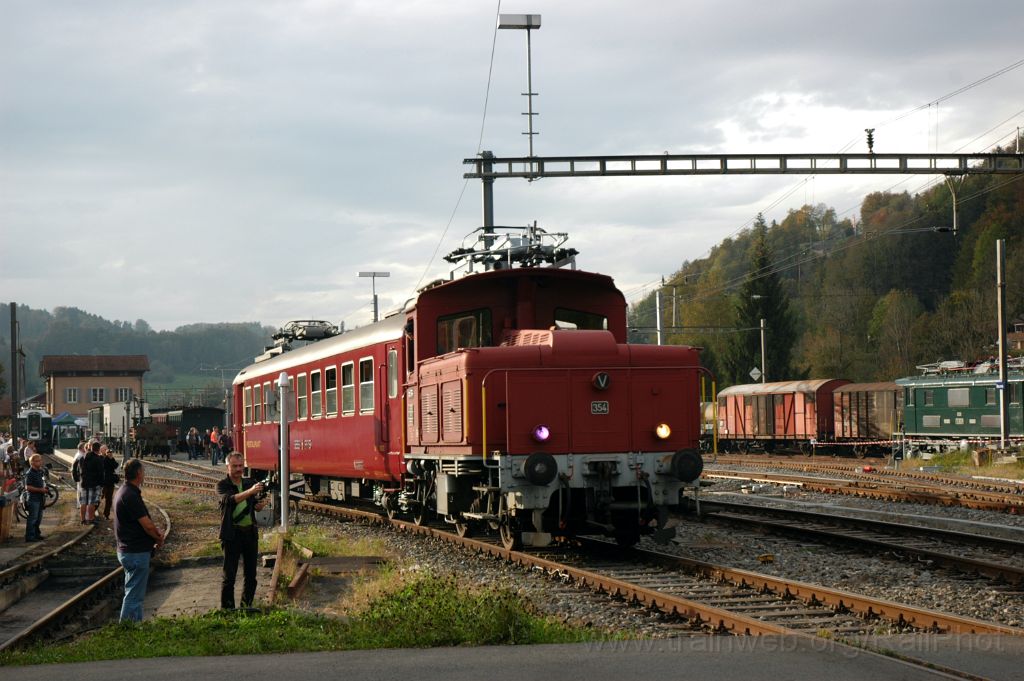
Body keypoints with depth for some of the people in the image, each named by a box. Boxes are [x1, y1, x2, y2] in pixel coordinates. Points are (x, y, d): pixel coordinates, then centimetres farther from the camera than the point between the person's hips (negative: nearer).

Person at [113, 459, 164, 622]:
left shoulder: (124, 491, 11)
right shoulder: (130, 495, -22)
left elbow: (143, 521, 16)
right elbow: (147, 525, -21)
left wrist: (155, 530, -2)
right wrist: (159, 538, -2)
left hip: (127, 551, 11)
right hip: (136, 553, -11)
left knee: (134, 594, 19)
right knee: (134, 596, -4)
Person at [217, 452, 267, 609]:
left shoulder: (249, 483, 10)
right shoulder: (222, 485, -5)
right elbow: (230, 499, -25)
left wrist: (260, 505, -6)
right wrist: (250, 491, -39)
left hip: (250, 532, 5)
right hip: (232, 533, -5)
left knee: (251, 573, 10)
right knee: (229, 574, -4)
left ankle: (247, 604, 21)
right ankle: (227, 608, 1)